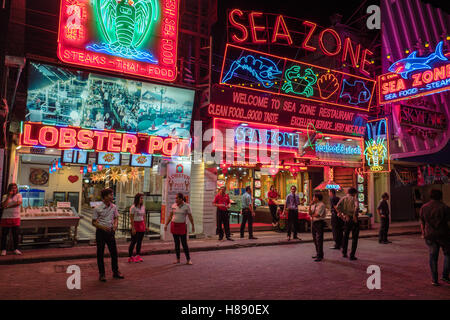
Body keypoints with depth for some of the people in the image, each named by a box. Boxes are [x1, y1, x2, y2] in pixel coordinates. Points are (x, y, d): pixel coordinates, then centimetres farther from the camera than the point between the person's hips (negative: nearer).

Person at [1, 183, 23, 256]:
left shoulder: (19, 195, 5)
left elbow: (19, 203, -13)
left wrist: (8, 206, -10)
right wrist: (9, 196, -11)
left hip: (16, 218, 0)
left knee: (16, 234, 3)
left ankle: (16, 249, 13)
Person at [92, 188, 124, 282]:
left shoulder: (114, 207, 2)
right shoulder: (97, 208, -11)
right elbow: (94, 222, -6)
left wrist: (115, 224, -7)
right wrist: (102, 227, -22)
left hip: (110, 232, 4)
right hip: (101, 232, -4)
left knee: (114, 252, 8)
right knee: (100, 253, 5)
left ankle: (115, 272, 22)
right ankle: (101, 274, 18)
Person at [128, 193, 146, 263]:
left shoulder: (143, 207, 8)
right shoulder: (133, 207, -11)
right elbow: (131, 218, -12)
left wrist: (145, 226, 11)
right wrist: (133, 228, -16)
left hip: (142, 224, 6)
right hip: (135, 224, -6)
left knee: (139, 241, 10)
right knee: (134, 241, -1)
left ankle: (138, 256, 19)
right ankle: (130, 256, 8)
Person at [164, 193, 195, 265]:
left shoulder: (186, 206, -6)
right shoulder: (173, 205, 4)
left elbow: (190, 216, -4)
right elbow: (170, 216, 10)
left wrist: (193, 226, -6)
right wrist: (166, 224, 7)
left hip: (182, 226, -3)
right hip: (174, 225, 4)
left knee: (184, 243, -3)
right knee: (176, 243, 9)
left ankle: (188, 259, 5)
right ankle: (178, 259, 19)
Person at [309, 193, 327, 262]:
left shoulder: (321, 205, -12)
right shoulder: (313, 205, 12)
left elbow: (317, 215, -17)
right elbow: (310, 213, 6)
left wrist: (312, 215, 0)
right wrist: (310, 205, -1)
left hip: (319, 223, -8)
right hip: (314, 222, 8)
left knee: (319, 239, -6)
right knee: (315, 239, 14)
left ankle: (320, 256, 0)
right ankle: (318, 253, 26)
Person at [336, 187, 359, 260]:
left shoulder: (343, 198, 6)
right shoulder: (354, 199, -5)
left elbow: (337, 207, -7)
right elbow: (356, 207, -26)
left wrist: (342, 215, -1)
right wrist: (354, 216, -16)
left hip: (347, 219, 4)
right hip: (354, 219, -4)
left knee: (345, 236, 20)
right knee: (354, 237, 6)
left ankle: (344, 253, 27)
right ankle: (352, 255, 5)